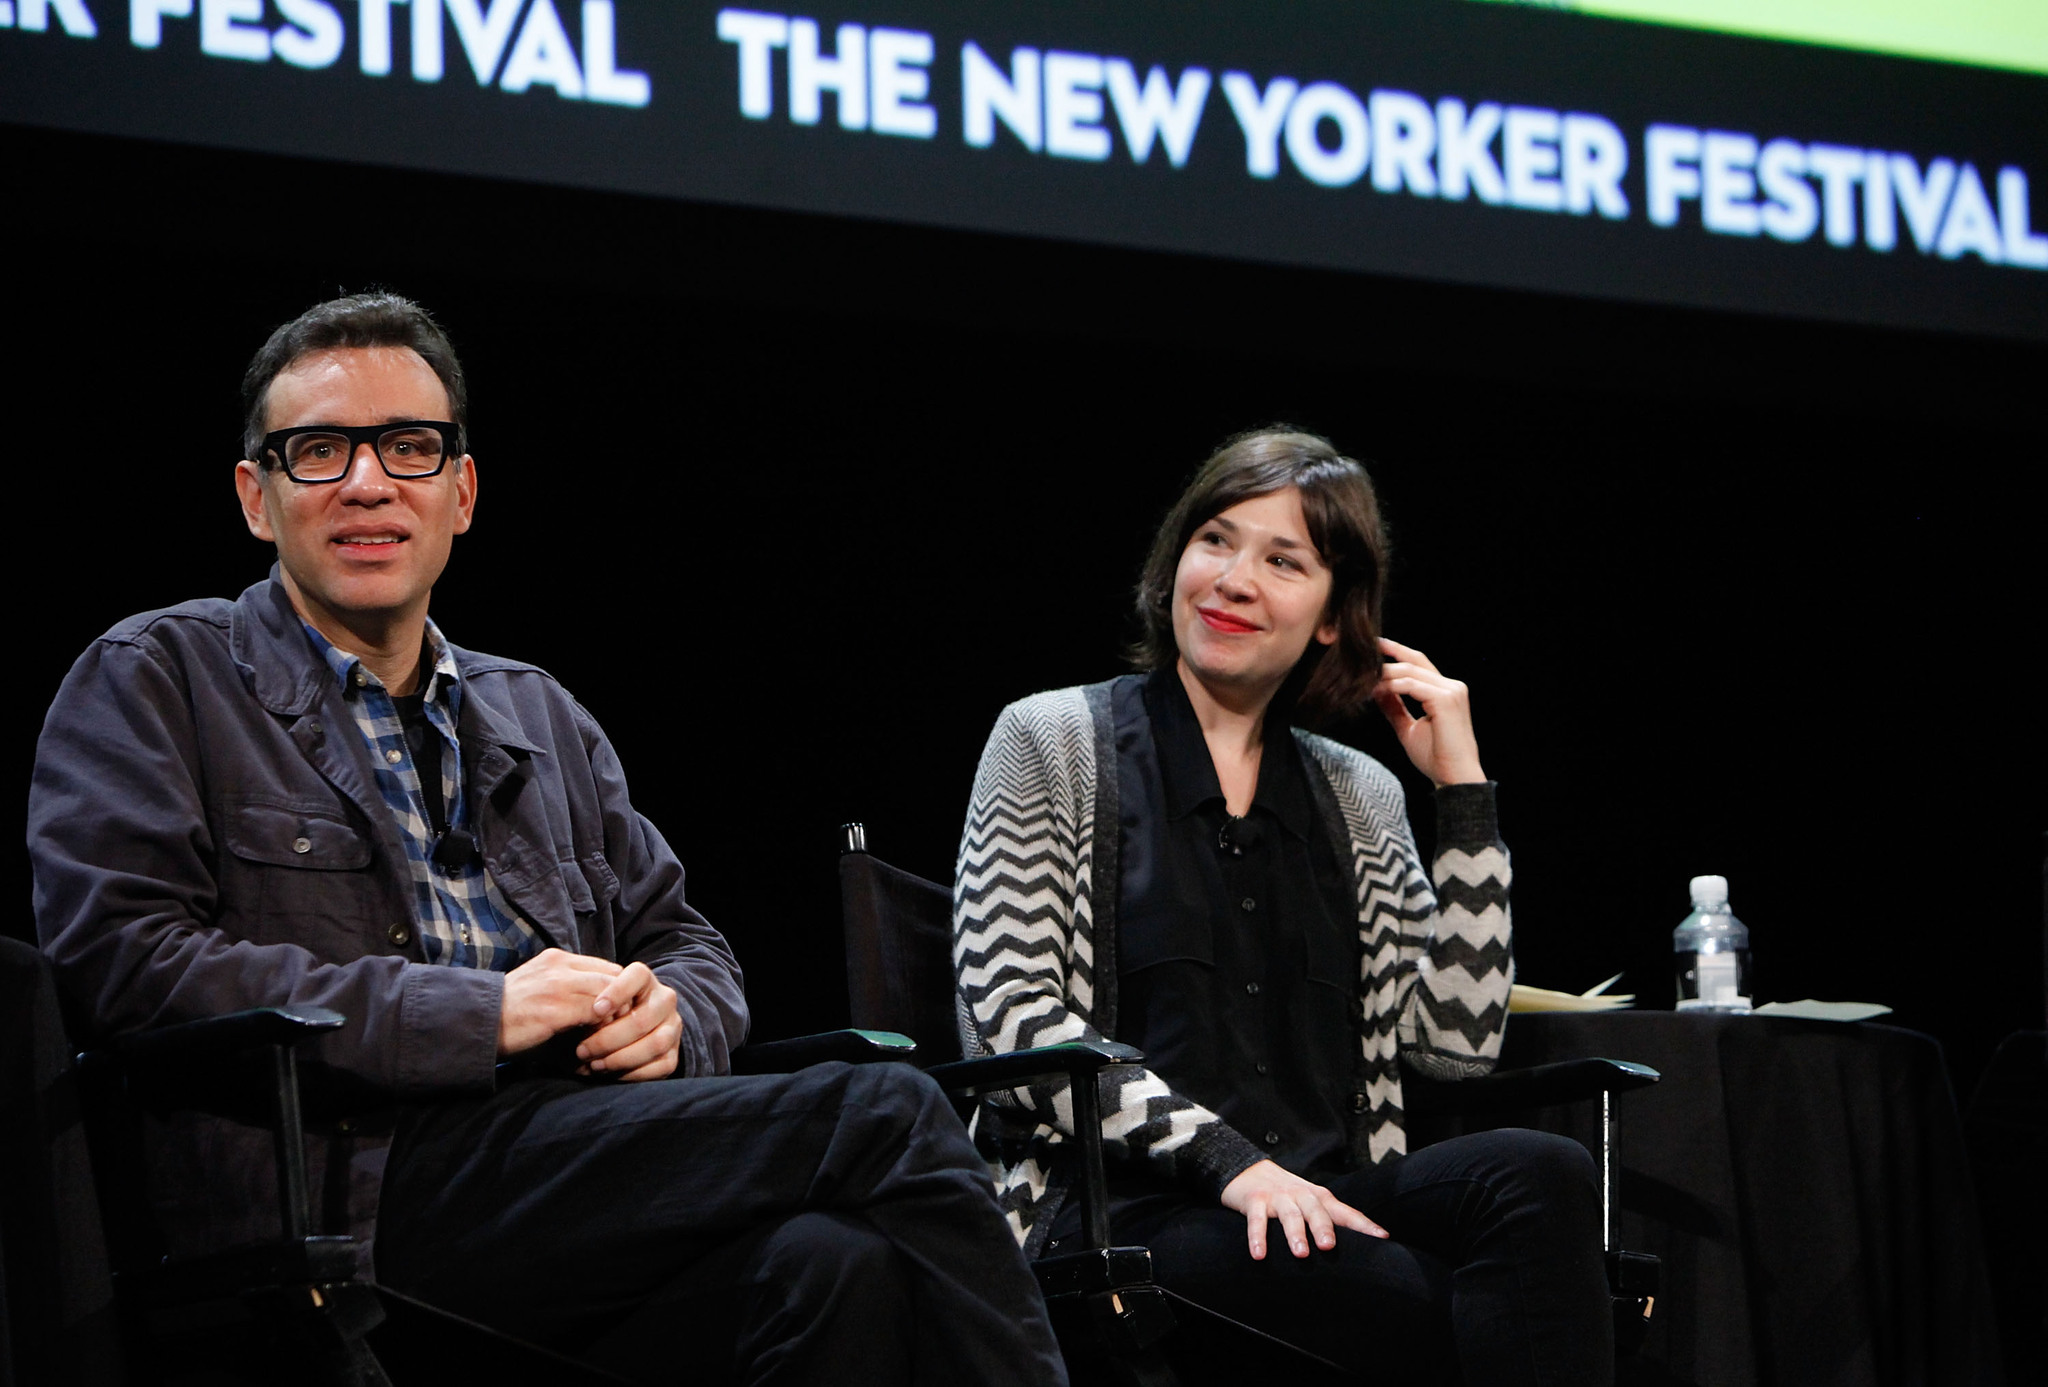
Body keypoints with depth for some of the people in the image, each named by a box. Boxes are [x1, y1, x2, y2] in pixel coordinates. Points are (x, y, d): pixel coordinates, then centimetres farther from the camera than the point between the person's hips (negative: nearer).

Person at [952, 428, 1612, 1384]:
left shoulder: (1358, 796, 19)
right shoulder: (1051, 742, 8)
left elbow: (1455, 1042, 8)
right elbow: (1009, 1015, -5)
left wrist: (1463, 792, 7)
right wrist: (1226, 1161, -16)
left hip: (1324, 1199, 5)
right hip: (1125, 1211, -5)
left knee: (1541, 1174, -30)